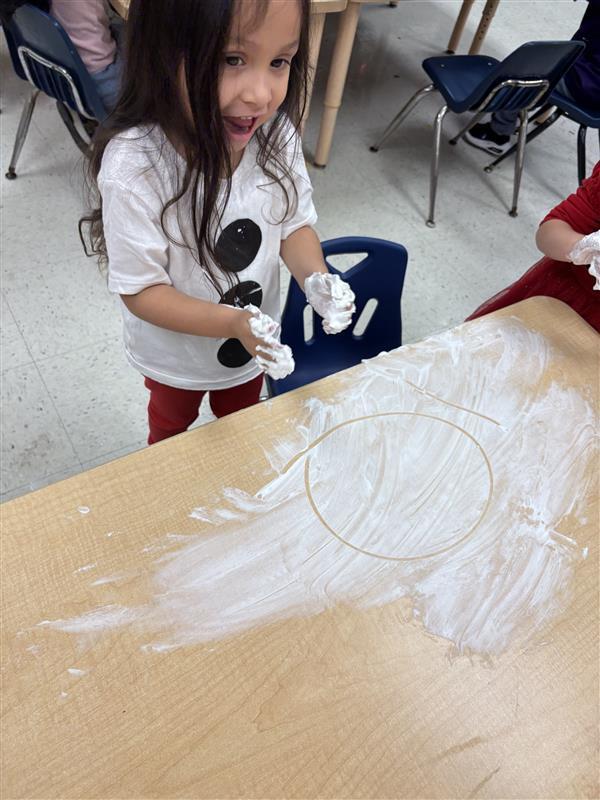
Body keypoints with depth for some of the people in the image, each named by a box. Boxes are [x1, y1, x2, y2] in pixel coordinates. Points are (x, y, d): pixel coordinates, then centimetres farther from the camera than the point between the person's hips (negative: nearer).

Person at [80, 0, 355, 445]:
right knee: (172, 424, 30)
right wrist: (232, 322, -41)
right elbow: (142, 291, -27)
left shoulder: (276, 135, -22)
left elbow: (296, 222, -8)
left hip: (257, 345, 3)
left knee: (241, 418, 33)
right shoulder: (132, 168, -34)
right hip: (176, 357, -3)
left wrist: (315, 277, -28)